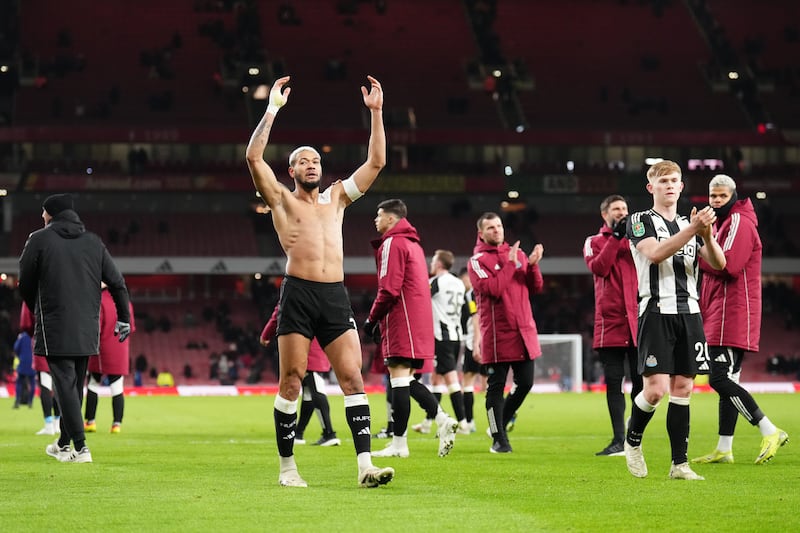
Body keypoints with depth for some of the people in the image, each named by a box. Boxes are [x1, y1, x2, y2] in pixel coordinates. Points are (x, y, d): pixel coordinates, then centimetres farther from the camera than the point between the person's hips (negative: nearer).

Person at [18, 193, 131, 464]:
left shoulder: (40, 239, -4)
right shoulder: (93, 241, 9)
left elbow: (25, 284, 2)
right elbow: (117, 282, 8)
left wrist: (38, 310, 21)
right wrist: (124, 318, 17)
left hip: (55, 329, -5)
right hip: (87, 330, 5)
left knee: (65, 385, -5)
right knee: (75, 385, 15)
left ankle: (80, 448, -14)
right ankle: (63, 443, 26)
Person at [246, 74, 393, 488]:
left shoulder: (336, 197, 21)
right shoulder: (282, 200, 10)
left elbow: (376, 162, 18)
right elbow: (254, 157, -4)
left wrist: (375, 112, 13)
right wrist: (273, 108, -3)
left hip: (335, 297, 3)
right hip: (298, 295, -3)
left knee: (353, 378, -6)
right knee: (291, 380, -1)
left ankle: (365, 465, -11)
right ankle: (287, 466, 9)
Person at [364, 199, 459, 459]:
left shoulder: (392, 243, -8)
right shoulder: (413, 243, 21)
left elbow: (389, 289, -17)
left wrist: (372, 319, -7)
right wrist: (379, 319, 20)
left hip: (401, 321, -9)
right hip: (419, 322, 10)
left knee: (399, 378, -8)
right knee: (406, 381, 13)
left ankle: (399, 443, -7)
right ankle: (442, 420, -2)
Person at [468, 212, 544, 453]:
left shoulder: (517, 254, 14)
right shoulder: (477, 261, -3)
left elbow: (536, 288, 11)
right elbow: (492, 289, -18)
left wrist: (532, 264, -5)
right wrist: (510, 263, -14)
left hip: (523, 331, 6)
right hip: (497, 333, -5)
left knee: (525, 383, 8)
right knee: (496, 386, -1)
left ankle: (501, 422, 29)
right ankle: (499, 439, 7)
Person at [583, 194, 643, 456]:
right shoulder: (594, 242, 10)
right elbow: (599, 268, -9)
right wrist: (616, 236, -9)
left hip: (637, 319, 1)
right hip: (610, 320, -1)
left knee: (640, 381, -1)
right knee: (614, 382, -1)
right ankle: (618, 440, 1)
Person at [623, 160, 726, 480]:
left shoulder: (690, 225, 18)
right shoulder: (640, 221, 2)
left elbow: (718, 264, 5)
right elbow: (655, 253, -17)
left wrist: (707, 235, -15)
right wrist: (692, 229, -25)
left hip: (689, 313, 5)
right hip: (657, 313, -5)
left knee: (682, 388, 2)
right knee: (656, 389, -13)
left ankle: (679, 464, 5)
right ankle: (632, 441, 14)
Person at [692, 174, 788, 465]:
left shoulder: (738, 222, -8)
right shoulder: (721, 223, 23)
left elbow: (728, 265, -21)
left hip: (731, 316, -10)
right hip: (721, 317, 10)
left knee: (720, 379, -16)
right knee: (726, 381, 9)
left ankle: (771, 432, -15)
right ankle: (724, 450, 11)